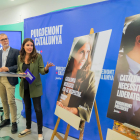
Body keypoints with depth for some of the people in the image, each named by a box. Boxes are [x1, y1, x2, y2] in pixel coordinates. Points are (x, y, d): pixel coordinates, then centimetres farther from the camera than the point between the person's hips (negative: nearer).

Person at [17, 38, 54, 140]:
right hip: (24, 87, 5)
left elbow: (41, 71, -14)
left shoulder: (38, 56, -10)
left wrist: (46, 68, -36)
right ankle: (28, 128, 37)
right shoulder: (20, 57, 2)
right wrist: (20, 74, -13)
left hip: (35, 87, -4)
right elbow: (18, 70, 10)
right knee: (27, 107, 18)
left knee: (37, 108, -1)